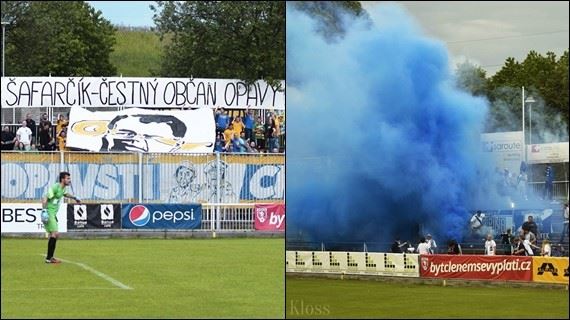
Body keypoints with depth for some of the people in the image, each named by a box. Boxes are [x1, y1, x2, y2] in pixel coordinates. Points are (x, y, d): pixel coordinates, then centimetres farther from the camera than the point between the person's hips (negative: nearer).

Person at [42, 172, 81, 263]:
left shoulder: (63, 188, 13)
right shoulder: (55, 187, -16)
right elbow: (45, 199, -22)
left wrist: (74, 198, 45)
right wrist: (44, 209, -32)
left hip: (53, 214, 10)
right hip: (49, 213, -10)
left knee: (54, 235, 13)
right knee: (54, 234, -17)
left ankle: (50, 257, 20)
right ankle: (49, 258, -16)